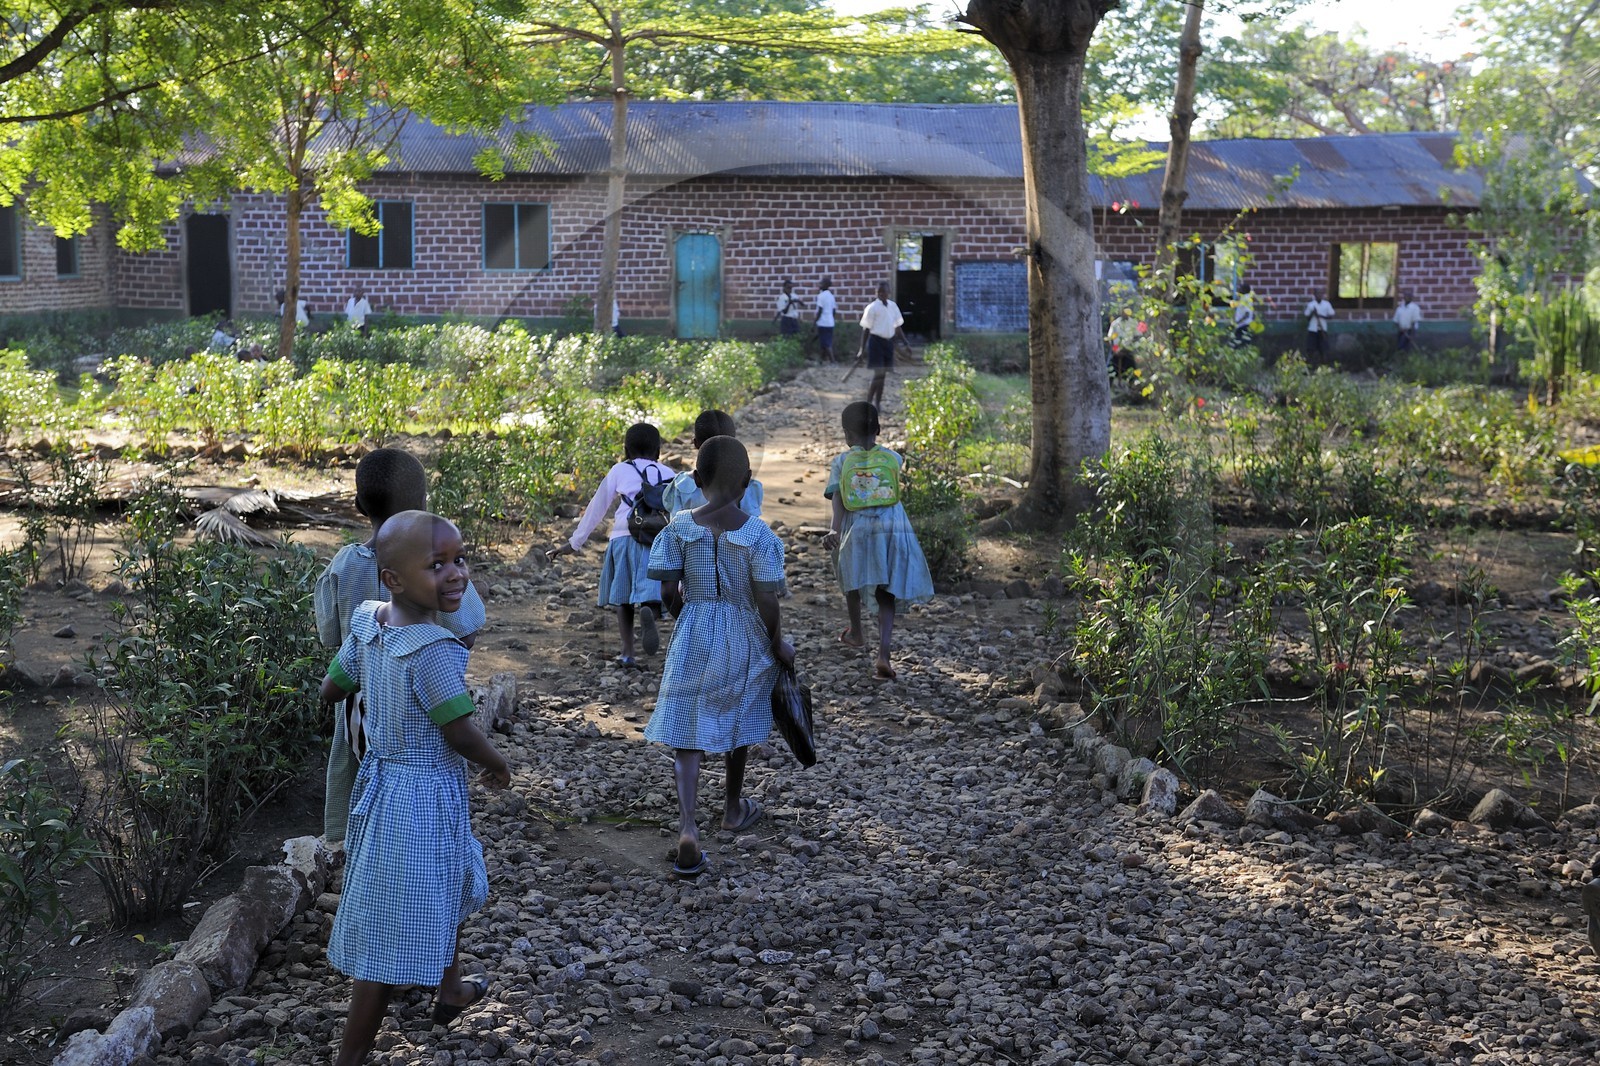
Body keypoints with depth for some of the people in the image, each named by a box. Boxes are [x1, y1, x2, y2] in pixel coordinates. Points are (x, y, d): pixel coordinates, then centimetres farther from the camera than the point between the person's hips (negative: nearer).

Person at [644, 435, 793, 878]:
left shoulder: (679, 528, -8)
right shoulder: (758, 534, -12)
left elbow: (669, 591, -5)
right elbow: (766, 600, -12)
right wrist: (778, 645, 2)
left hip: (693, 638, 0)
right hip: (743, 640, 0)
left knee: (686, 734, 1)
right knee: (736, 725, 21)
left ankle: (687, 828, -15)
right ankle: (733, 807, 41)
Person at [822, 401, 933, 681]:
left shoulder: (842, 462, 0)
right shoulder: (892, 458, 5)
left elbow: (838, 501, -13)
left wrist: (834, 530, -23)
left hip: (857, 531, 0)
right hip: (893, 531, 0)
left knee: (852, 582, 28)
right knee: (886, 596, 3)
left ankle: (856, 633, 47)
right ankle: (883, 653, -15)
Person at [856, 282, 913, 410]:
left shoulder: (893, 306, 9)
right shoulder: (872, 308, -8)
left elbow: (897, 326, 19)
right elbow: (866, 329, -7)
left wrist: (905, 342, 15)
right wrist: (862, 349, -11)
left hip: (888, 342, 6)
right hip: (876, 341, -6)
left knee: (883, 375, 9)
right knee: (878, 374, -13)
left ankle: (877, 404, 17)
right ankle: (868, 402, -5)